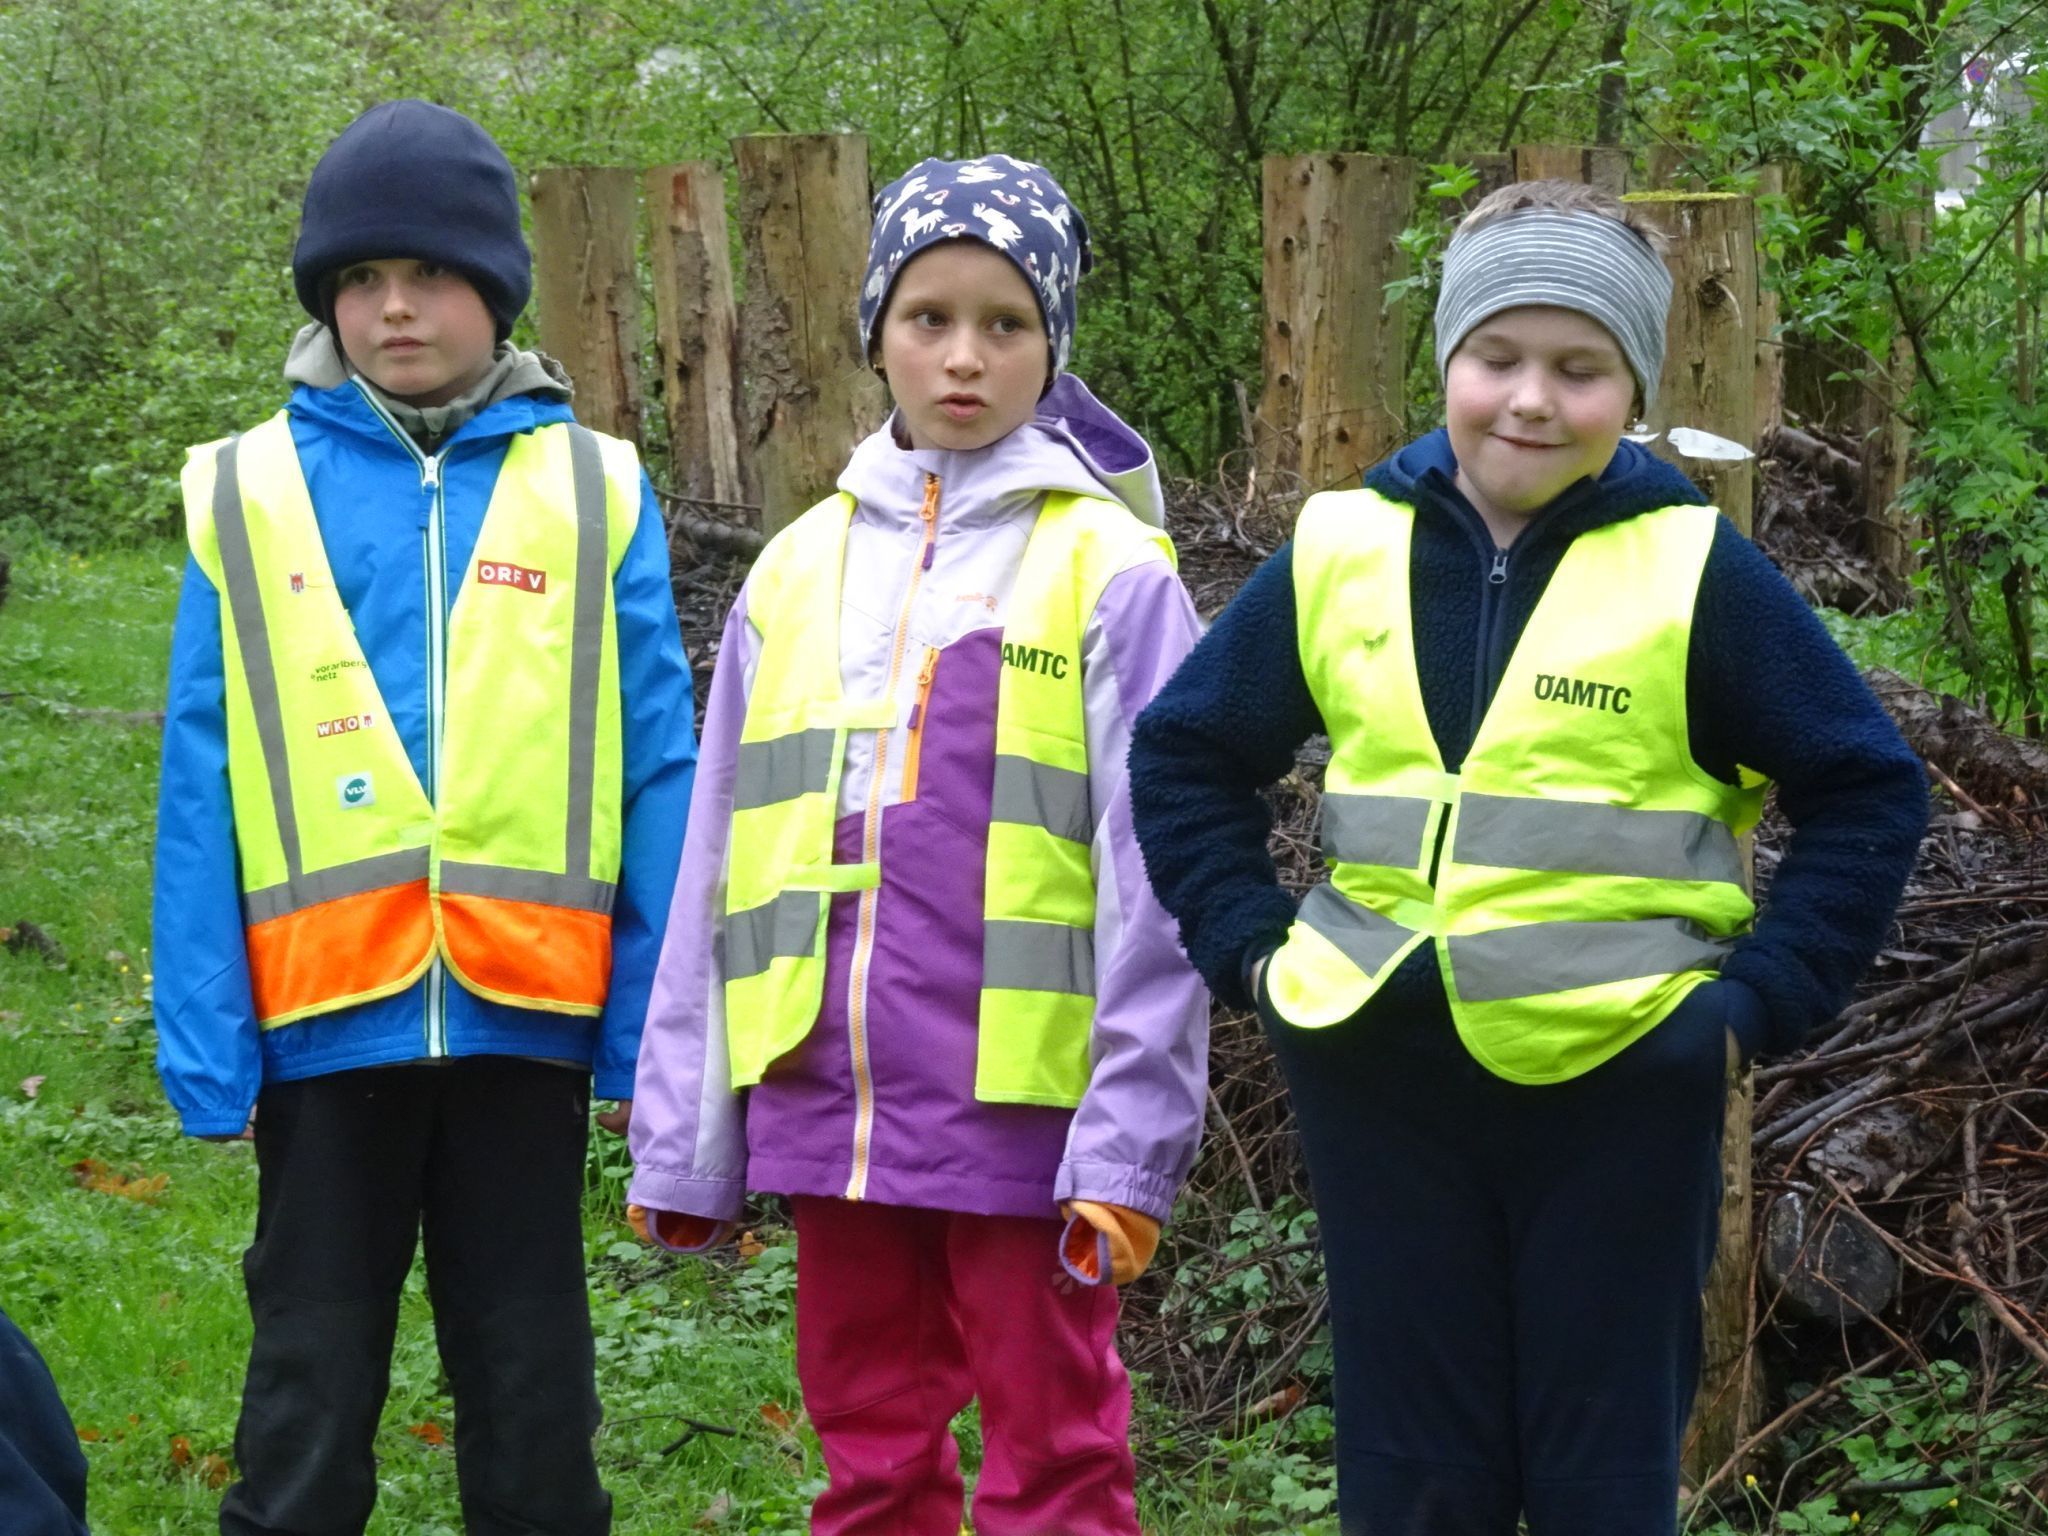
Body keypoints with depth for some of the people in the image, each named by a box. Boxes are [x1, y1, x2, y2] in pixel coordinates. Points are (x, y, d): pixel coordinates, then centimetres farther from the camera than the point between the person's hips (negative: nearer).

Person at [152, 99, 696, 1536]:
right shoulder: (247, 497, 3)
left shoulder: (594, 492, 3)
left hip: (523, 1015, 0)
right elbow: (203, 785, 1)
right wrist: (202, 1038, -5)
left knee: (531, 1390, 11)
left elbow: (656, 769, 1)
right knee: (310, 1391, 8)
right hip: (324, 1019, 0)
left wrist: (653, 1028, -3)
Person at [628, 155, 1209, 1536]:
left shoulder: (1109, 571, -4)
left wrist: (1129, 1147, -13)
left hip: (1019, 1112, -4)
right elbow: (719, 876, 12)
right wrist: (683, 1147, 9)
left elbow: (1155, 887, -7)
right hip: (834, 1110, 5)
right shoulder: (801, 568, 10)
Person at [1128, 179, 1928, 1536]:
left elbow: (1867, 792, 0)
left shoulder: (1696, 573, -5)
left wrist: (1764, 999, -7)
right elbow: (1185, 757, 15)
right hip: (1380, 1080, 3)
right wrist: (1249, 944, 4)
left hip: (1623, 1082, -2)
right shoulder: (1341, 554, 3)